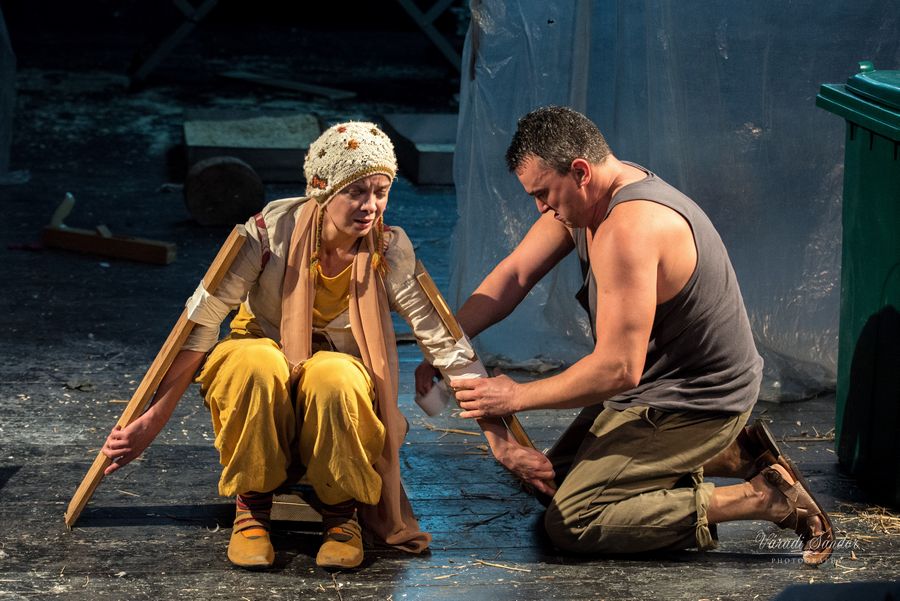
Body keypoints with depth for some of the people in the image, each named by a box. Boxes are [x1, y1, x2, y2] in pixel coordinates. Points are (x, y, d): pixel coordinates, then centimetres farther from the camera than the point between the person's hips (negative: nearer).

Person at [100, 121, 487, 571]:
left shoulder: (389, 251, -15)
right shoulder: (273, 229, -21)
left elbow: (442, 338, -13)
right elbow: (203, 319, -18)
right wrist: (153, 420, -23)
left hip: (338, 367, 1)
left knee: (333, 379, -37)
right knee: (256, 366, -38)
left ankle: (342, 513, -12)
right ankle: (252, 509, -15)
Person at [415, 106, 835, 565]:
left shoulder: (627, 231, -31)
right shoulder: (585, 193, 0)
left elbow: (619, 369, -32)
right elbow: (513, 276, 3)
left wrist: (517, 397, -22)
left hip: (692, 405, -10)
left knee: (569, 524, -13)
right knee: (553, 479, 20)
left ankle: (761, 498, -11)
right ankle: (733, 453, 15)